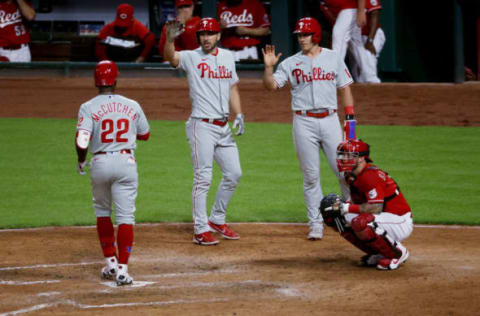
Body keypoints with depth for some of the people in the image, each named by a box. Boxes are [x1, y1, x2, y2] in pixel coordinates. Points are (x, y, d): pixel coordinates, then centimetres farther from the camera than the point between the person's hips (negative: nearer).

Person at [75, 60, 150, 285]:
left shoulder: (88, 107, -5)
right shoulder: (132, 106, 3)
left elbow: (82, 141, -15)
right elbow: (144, 134, 18)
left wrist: (81, 161, 4)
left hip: (100, 163, 0)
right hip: (126, 162, 0)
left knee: (102, 212, 21)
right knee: (126, 216, 1)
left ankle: (110, 262, 20)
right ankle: (122, 270, -7)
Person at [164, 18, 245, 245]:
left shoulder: (227, 57, 11)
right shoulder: (191, 57, -6)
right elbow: (171, 57, -26)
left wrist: (239, 115, 6)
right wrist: (170, 39, -46)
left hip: (223, 127, 6)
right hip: (202, 126, -6)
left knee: (233, 174, 10)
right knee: (203, 178, -7)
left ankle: (217, 220, 27)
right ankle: (200, 231, -4)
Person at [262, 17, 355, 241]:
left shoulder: (333, 58, 8)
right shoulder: (290, 63, 6)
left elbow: (344, 88, 10)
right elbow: (271, 85, -4)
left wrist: (350, 117, 3)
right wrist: (268, 67, -21)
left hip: (330, 120, 0)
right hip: (304, 123, 0)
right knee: (310, 176, 1)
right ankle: (316, 224, 6)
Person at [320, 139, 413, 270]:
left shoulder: (370, 175, -23)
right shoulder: (352, 176, 7)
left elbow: (376, 207, -31)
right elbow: (355, 200, 13)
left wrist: (347, 208, -29)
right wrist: (339, 206, -7)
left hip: (399, 222, -10)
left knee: (360, 223, -36)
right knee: (336, 218, 3)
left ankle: (398, 253, -11)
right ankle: (378, 254, 9)